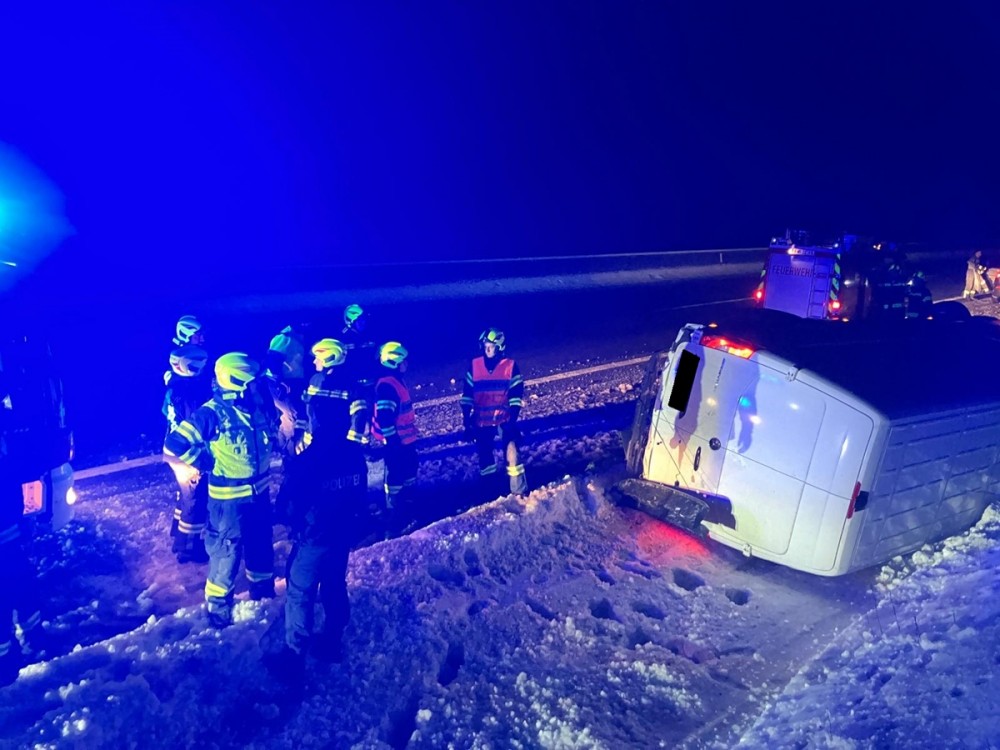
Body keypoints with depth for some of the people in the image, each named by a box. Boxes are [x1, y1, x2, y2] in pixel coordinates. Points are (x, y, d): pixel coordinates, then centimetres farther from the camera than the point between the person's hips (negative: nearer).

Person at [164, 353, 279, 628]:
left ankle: (263, 590, 42)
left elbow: (274, 429, 20)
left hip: (260, 492, 7)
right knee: (227, 551, 5)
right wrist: (207, 463, -14)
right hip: (229, 498, -6)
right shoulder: (212, 413, -20)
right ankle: (218, 606, 25)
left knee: (262, 543, 21)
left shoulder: (260, 406, -2)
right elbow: (174, 446, -22)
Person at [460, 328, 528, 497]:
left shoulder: (510, 365, -6)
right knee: (484, 455, 10)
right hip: (481, 421, 3)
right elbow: (467, 394, 3)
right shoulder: (474, 365, -1)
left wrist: (513, 419, -14)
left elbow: (516, 394, -6)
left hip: (504, 418, -2)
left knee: (510, 447, -19)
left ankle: (519, 491, -13)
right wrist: (466, 420, 1)